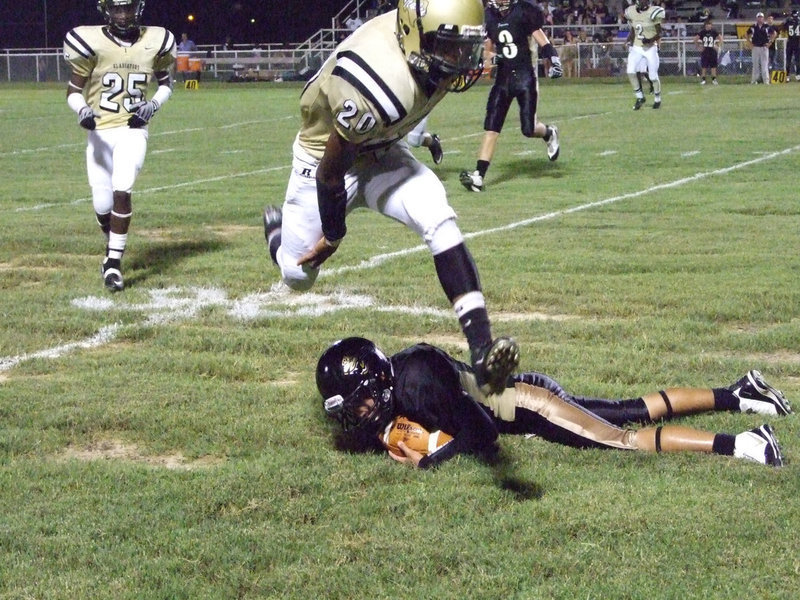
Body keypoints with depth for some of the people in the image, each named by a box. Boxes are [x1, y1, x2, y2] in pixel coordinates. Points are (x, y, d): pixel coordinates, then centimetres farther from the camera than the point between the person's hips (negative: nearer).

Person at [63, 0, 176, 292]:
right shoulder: (93, 43, -8)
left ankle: (114, 262, -13)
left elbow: (166, 83, 15)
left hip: (132, 131, 0)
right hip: (100, 133, 0)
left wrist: (152, 106, -5)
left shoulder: (154, 43, -1)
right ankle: (114, 245, 34)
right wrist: (82, 110, -23)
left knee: (121, 191, -20)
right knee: (102, 204, 2)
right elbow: (73, 90, -2)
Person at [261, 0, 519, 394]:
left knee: (440, 222, -18)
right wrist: (333, 234, -11)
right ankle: (278, 228, 47)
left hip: (381, 152, 5)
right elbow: (333, 169, -26)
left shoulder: (432, 40, -22)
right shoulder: (380, 88, -42)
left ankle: (481, 347, -21)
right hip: (325, 159, -5)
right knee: (299, 277, 10)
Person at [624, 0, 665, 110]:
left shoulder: (653, 13, -12)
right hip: (636, 48, 4)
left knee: (653, 76, 0)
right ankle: (640, 97, 1)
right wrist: (629, 42, 2)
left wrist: (650, 40, -24)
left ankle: (657, 99, 23)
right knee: (630, 71, -15)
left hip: (650, 48, -4)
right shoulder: (632, 12, 2)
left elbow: (659, 34, -7)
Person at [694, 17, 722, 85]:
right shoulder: (702, 32, -2)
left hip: (712, 50, 0)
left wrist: (718, 46, 3)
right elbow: (695, 39, 5)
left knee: (713, 65, 1)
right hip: (705, 51, 0)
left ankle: (714, 79, 8)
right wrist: (699, 46, 1)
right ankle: (703, 79, 6)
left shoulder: (714, 32, -1)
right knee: (704, 66, 0)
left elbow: (720, 38, 10)